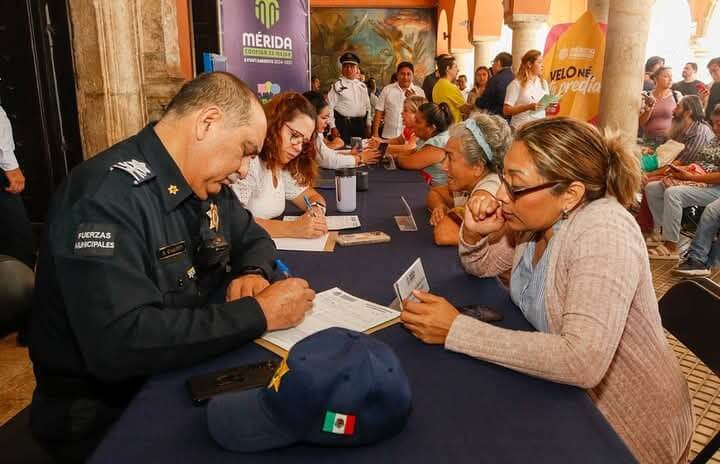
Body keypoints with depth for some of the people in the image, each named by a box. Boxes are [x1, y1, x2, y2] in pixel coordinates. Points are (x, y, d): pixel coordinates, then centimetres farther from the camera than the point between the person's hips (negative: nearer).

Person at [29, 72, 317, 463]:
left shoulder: (205, 183, 3)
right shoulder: (106, 195, -24)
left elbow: (254, 239, 16)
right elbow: (120, 343, -33)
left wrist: (253, 273, -7)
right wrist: (258, 313, -28)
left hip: (190, 376, 8)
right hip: (108, 413, -7)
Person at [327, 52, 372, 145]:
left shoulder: (362, 86, 14)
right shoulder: (337, 85, -3)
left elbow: (367, 106, 18)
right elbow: (330, 107, -7)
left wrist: (368, 125, 14)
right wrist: (333, 127, -12)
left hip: (360, 124, 5)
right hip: (343, 124, -5)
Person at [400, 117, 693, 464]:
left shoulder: (603, 230, -30)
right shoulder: (537, 215, -7)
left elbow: (582, 361, -40)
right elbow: (482, 266, 9)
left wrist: (456, 329, -36)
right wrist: (473, 232, -14)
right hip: (568, 398, 6)